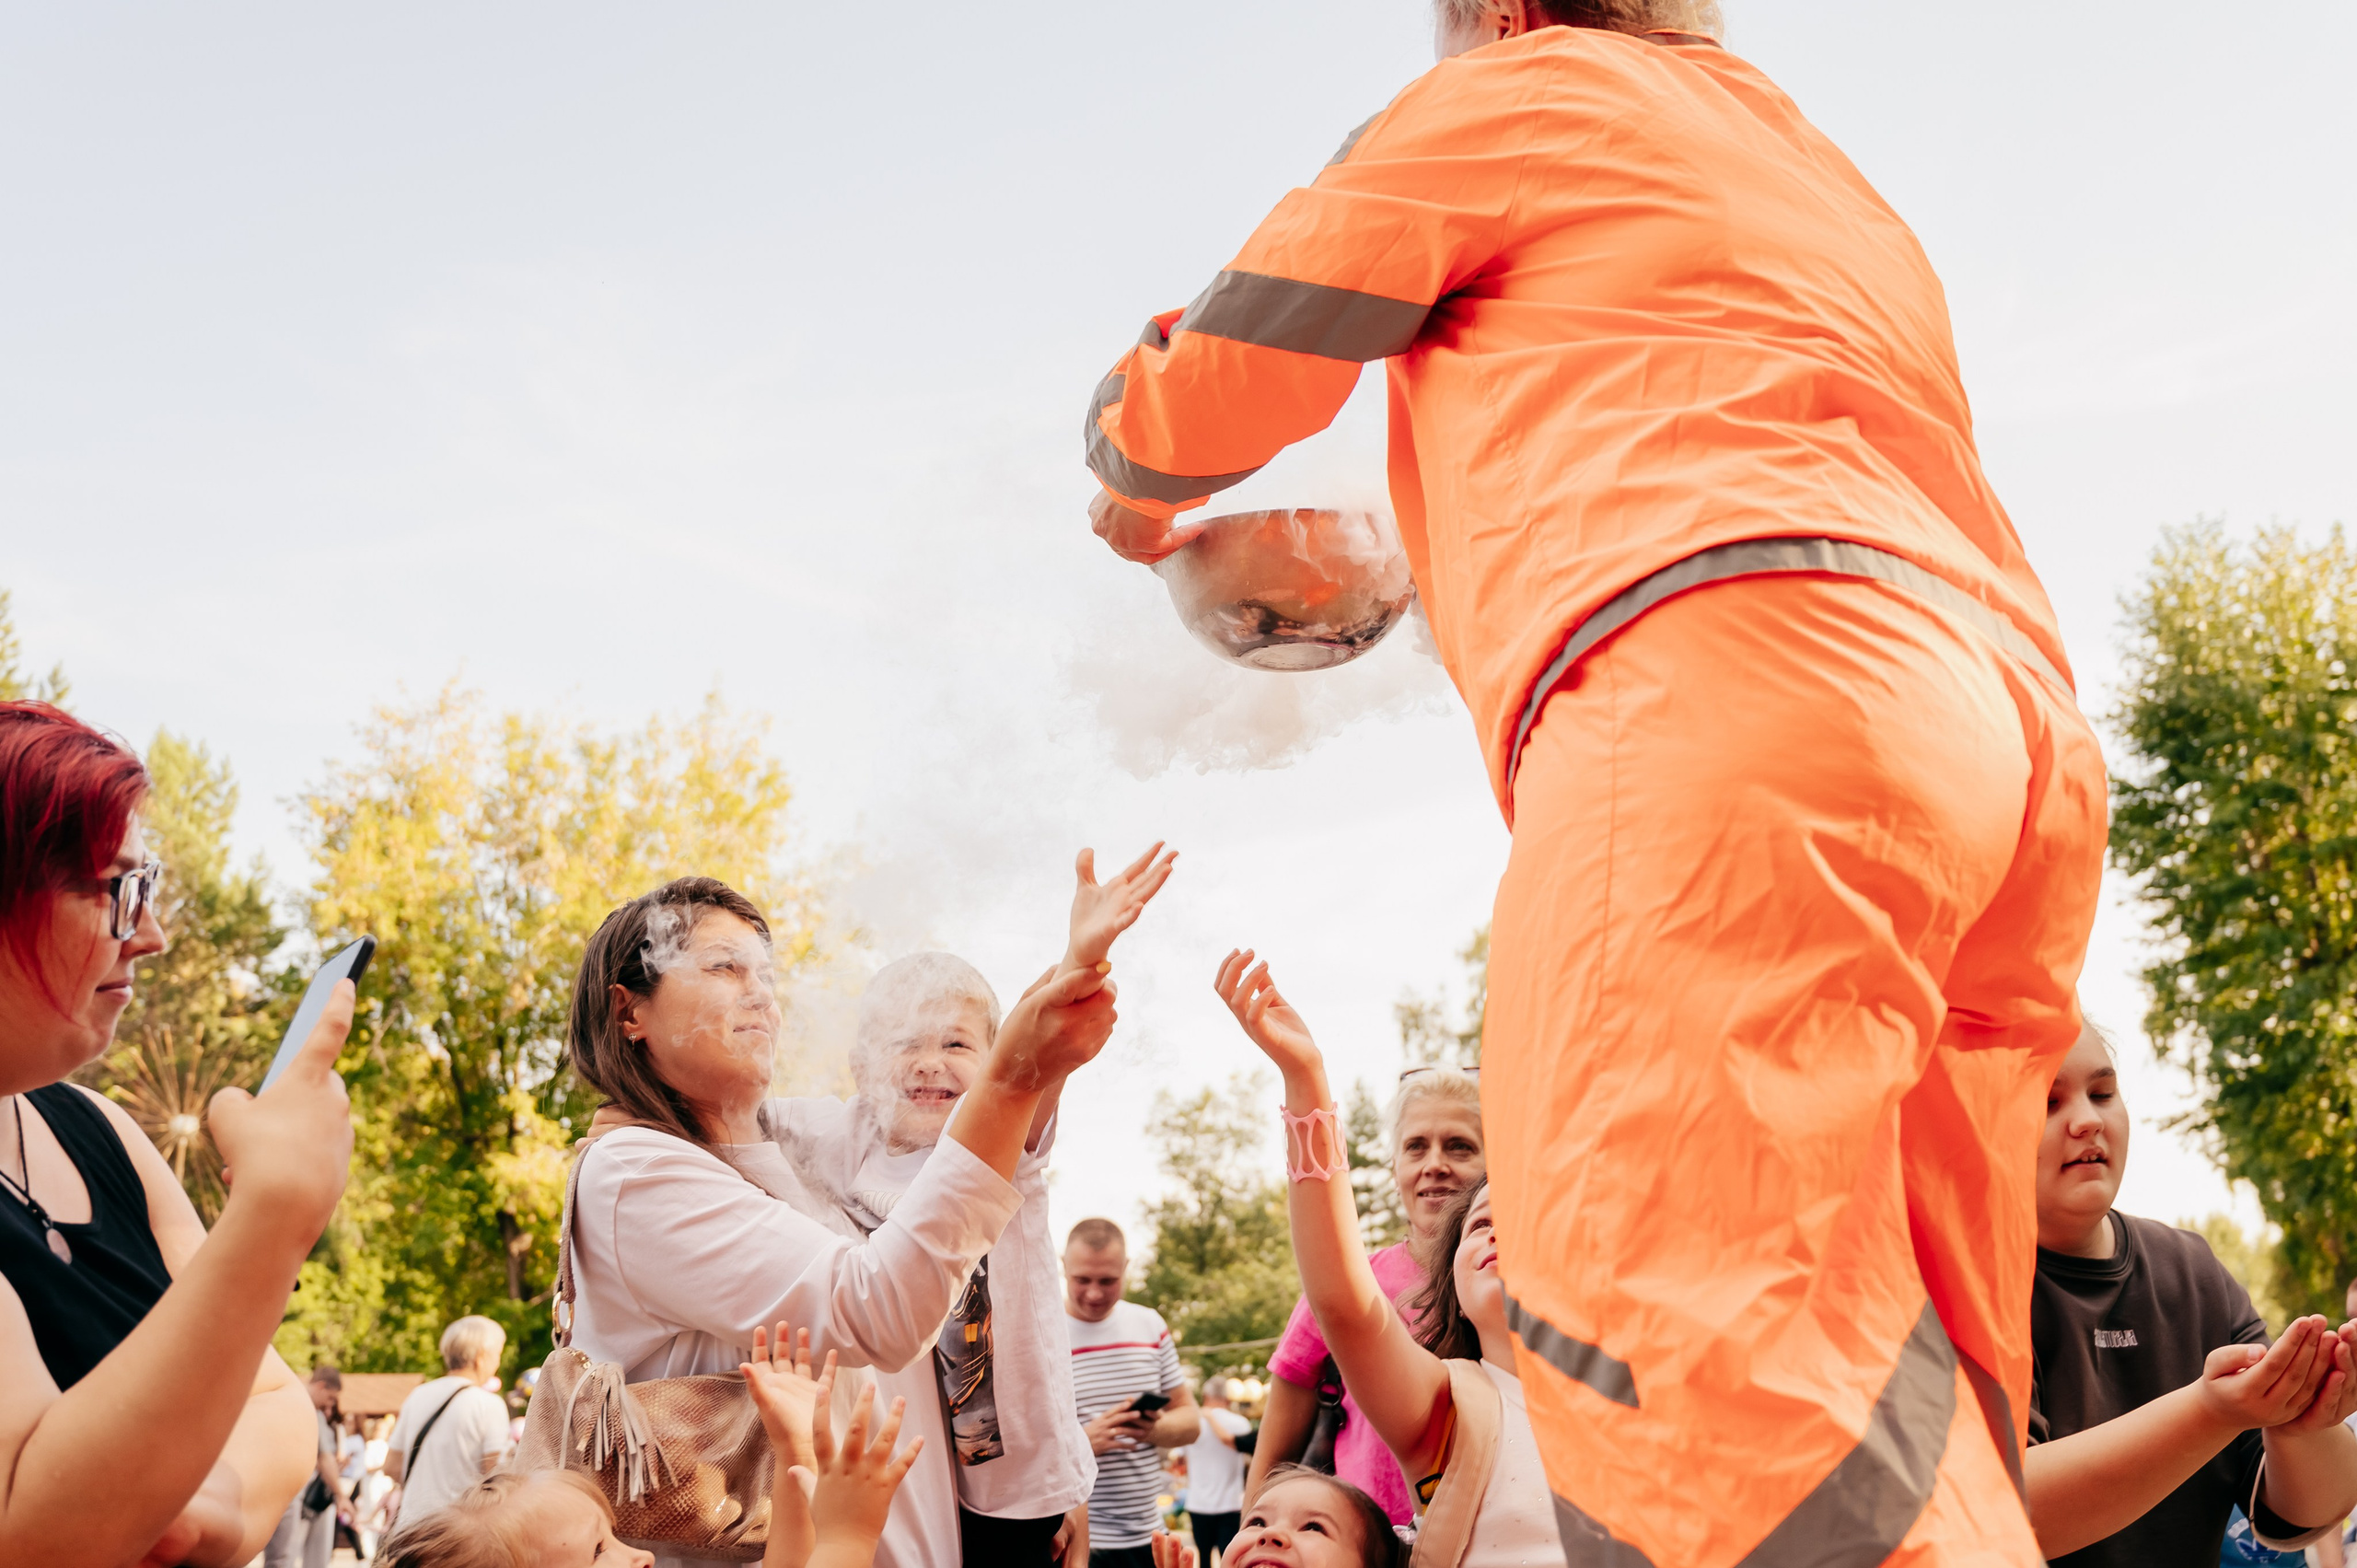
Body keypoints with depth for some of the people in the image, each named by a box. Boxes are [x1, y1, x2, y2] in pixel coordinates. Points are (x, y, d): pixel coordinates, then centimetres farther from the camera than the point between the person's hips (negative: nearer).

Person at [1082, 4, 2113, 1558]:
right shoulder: (1827, 183, 40)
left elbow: (1209, 389, 19)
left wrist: (1138, 495, 41)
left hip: (1720, 688, -8)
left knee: (1671, 1317, -22)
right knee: (1897, 1408, 2)